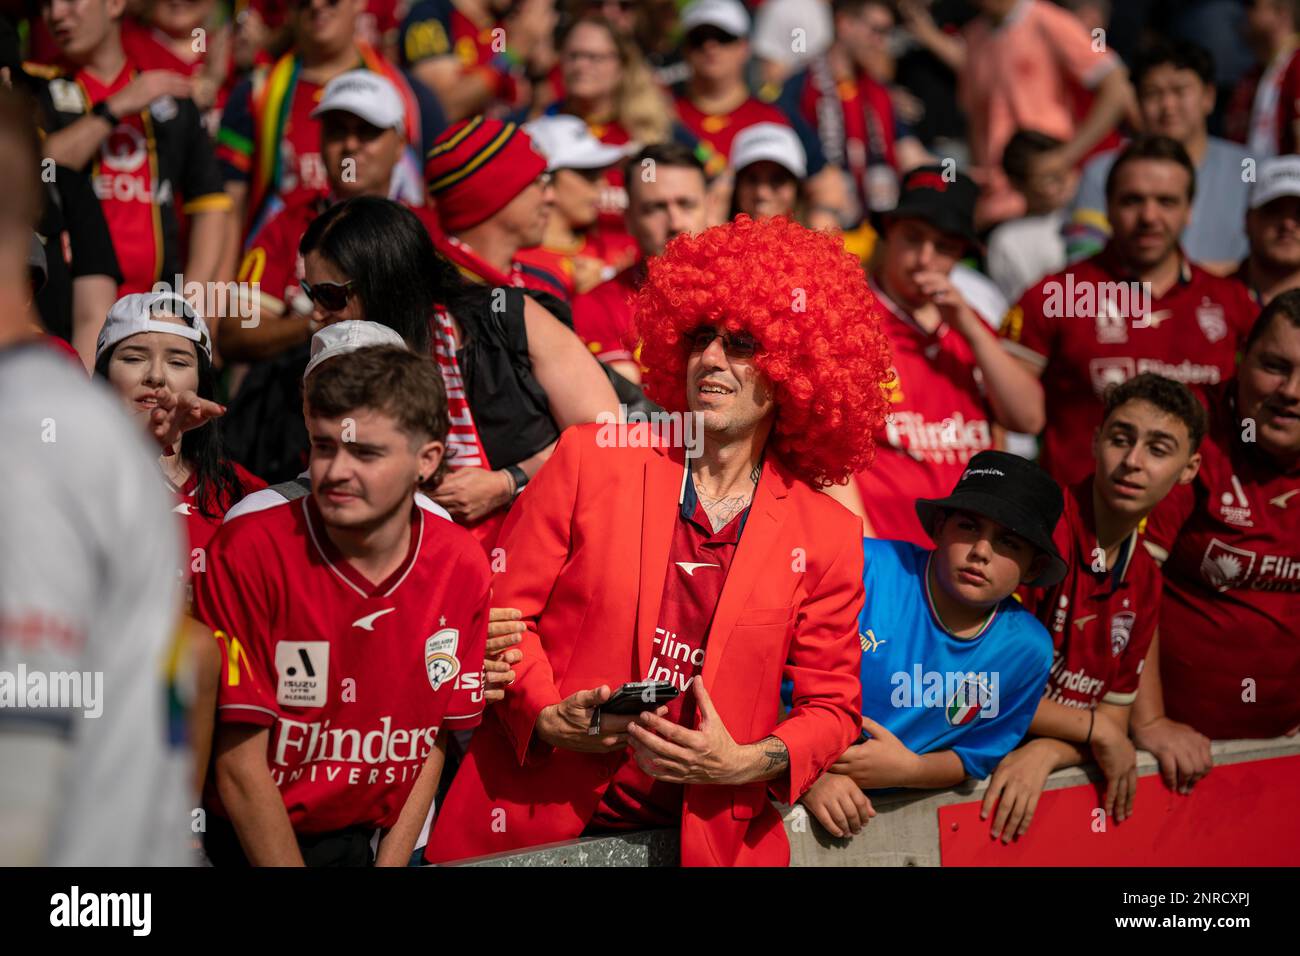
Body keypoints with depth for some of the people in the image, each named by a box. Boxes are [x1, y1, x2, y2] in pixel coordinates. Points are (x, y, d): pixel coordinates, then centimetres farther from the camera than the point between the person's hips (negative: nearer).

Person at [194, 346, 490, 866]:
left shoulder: (463, 568, -1)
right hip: (249, 847, -4)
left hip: (376, 844, 4)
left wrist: (391, 862, -1)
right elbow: (239, 768, -11)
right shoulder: (251, 551, -12)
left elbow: (433, 744, 8)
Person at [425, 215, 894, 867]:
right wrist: (544, 715, -12)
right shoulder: (590, 458, 2)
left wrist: (748, 763, -10)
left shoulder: (826, 537, 4)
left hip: (710, 833, 1)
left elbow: (831, 706, 8)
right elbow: (501, 609, 4)